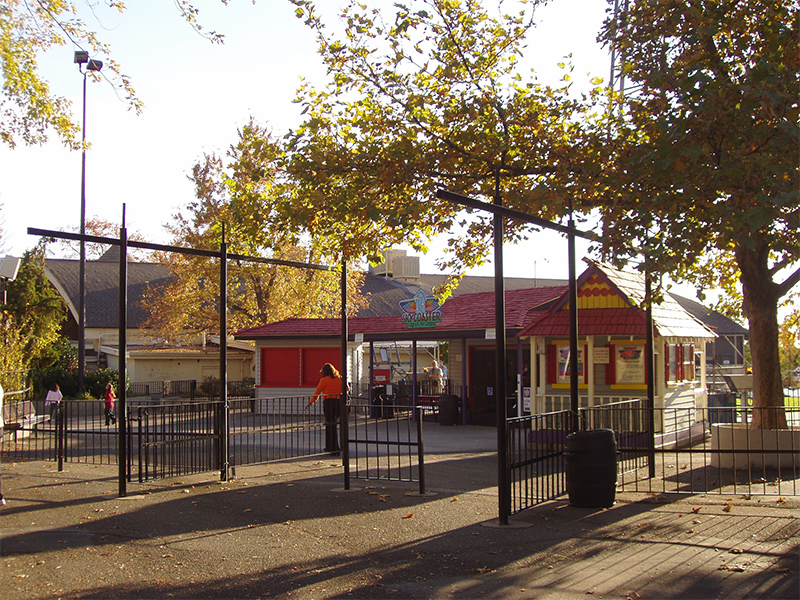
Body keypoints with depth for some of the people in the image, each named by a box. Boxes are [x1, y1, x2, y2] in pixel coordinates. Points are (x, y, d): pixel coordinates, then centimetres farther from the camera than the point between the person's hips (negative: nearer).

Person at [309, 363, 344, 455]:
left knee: (331, 426, -3)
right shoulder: (339, 379, 10)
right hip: (339, 402, 5)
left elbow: (317, 392, 4)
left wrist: (311, 402, 17)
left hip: (328, 402, -5)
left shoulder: (324, 380, -2)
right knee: (332, 424, 16)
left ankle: (335, 448, -8)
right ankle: (329, 447, 21)